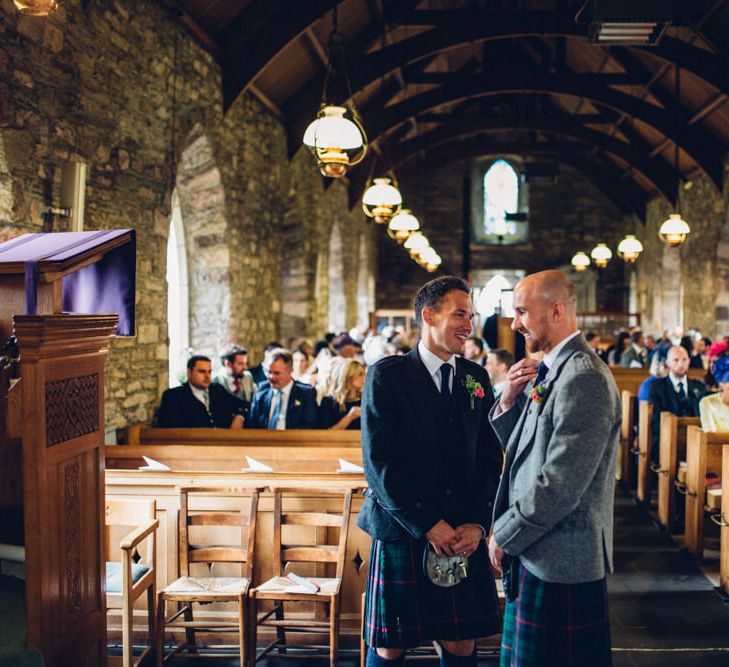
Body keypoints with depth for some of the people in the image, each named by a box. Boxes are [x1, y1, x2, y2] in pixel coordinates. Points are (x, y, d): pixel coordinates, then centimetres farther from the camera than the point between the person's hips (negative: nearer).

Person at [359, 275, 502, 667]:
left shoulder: (476, 378, 9)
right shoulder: (386, 375, -5)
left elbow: (490, 457, 7)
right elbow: (378, 460, -11)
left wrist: (478, 523, -6)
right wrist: (428, 525, -14)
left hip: (465, 536, 4)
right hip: (403, 532, -3)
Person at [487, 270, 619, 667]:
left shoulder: (584, 378, -20)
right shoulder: (548, 371, 11)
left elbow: (560, 485, -24)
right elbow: (519, 448, 16)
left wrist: (504, 536, -13)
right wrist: (509, 400, -1)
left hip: (562, 562, -9)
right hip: (533, 554, 9)